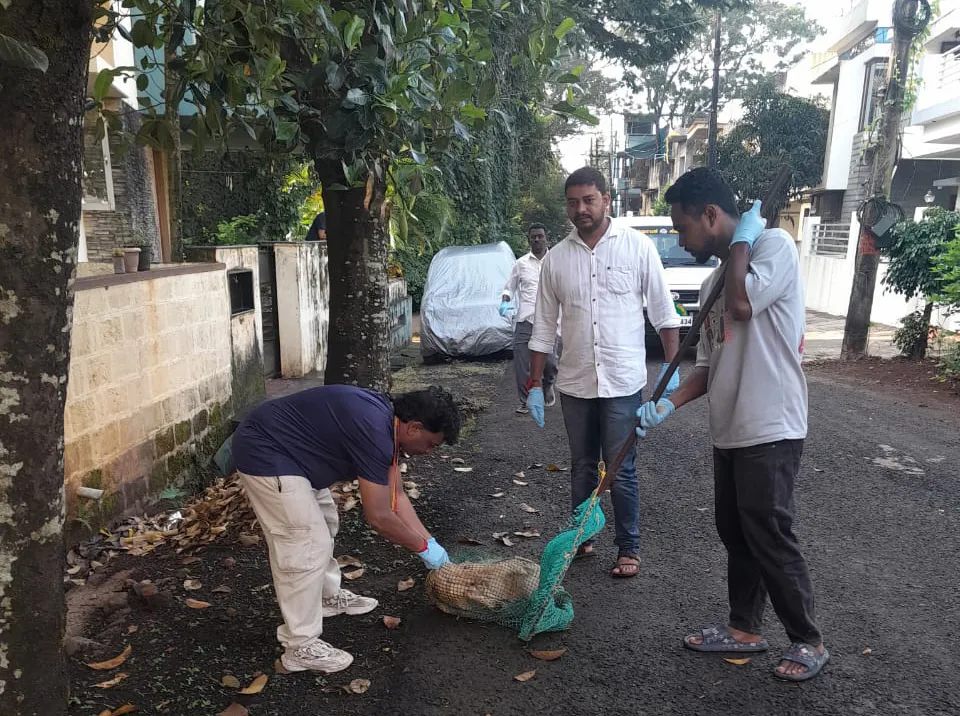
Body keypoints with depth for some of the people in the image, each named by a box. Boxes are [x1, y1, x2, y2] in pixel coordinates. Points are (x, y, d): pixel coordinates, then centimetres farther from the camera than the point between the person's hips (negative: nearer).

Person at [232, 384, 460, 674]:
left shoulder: (385, 418, 3)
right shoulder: (373, 429, -26)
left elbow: (395, 495, 12)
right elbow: (379, 517, -21)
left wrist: (429, 539, 10)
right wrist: (424, 547, -7)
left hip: (283, 449, 11)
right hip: (265, 453, -11)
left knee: (323, 523, 21)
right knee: (306, 547, -7)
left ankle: (328, 596, 40)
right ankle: (300, 647, 5)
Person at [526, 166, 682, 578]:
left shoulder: (637, 247, -4)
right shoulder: (556, 258, 3)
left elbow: (664, 313, -1)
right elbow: (544, 327, 7)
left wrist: (671, 368, -8)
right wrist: (535, 385, 5)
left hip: (623, 382, -3)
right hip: (574, 384, 3)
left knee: (622, 471, 4)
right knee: (582, 467, 15)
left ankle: (629, 548, 21)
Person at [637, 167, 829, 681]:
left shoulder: (773, 244, -8)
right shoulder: (713, 282, 14)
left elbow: (742, 304, -27)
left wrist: (741, 240, -11)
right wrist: (666, 405, 2)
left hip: (770, 430, -8)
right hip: (729, 430, 8)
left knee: (770, 537, 1)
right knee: (734, 533, 15)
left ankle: (809, 641, 20)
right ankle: (745, 627, 31)